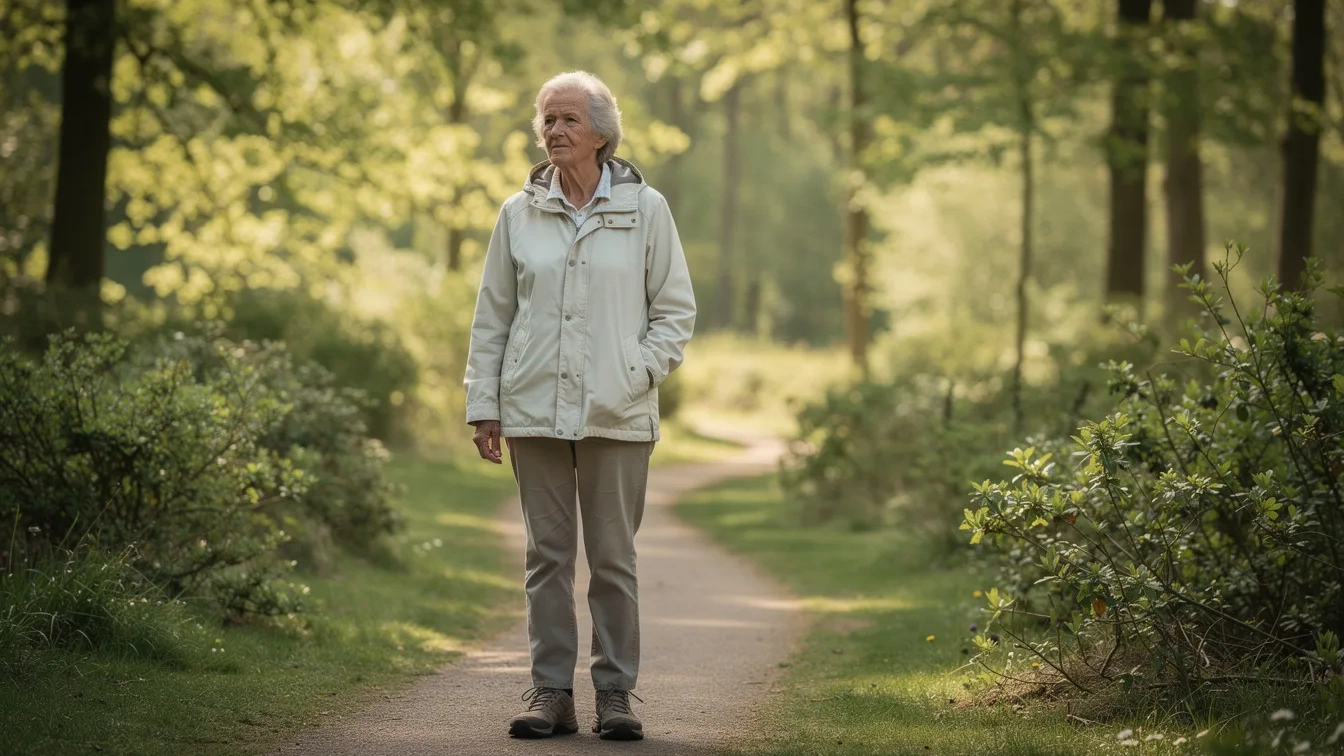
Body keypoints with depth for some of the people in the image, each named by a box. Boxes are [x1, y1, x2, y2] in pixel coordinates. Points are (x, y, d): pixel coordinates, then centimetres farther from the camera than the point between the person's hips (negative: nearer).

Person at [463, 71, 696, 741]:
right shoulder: (519, 214, 7)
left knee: (613, 557, 2)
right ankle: (550, 693, 9)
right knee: (547, 554, 4)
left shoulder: (644, 209, 3)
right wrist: (483, 404, 4)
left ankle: (615, 693, 9)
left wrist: (638, 374, -8)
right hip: (534, 410, 2)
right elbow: (492, 316, 10)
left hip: (616, 415, -2)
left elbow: (676, 311, 6)